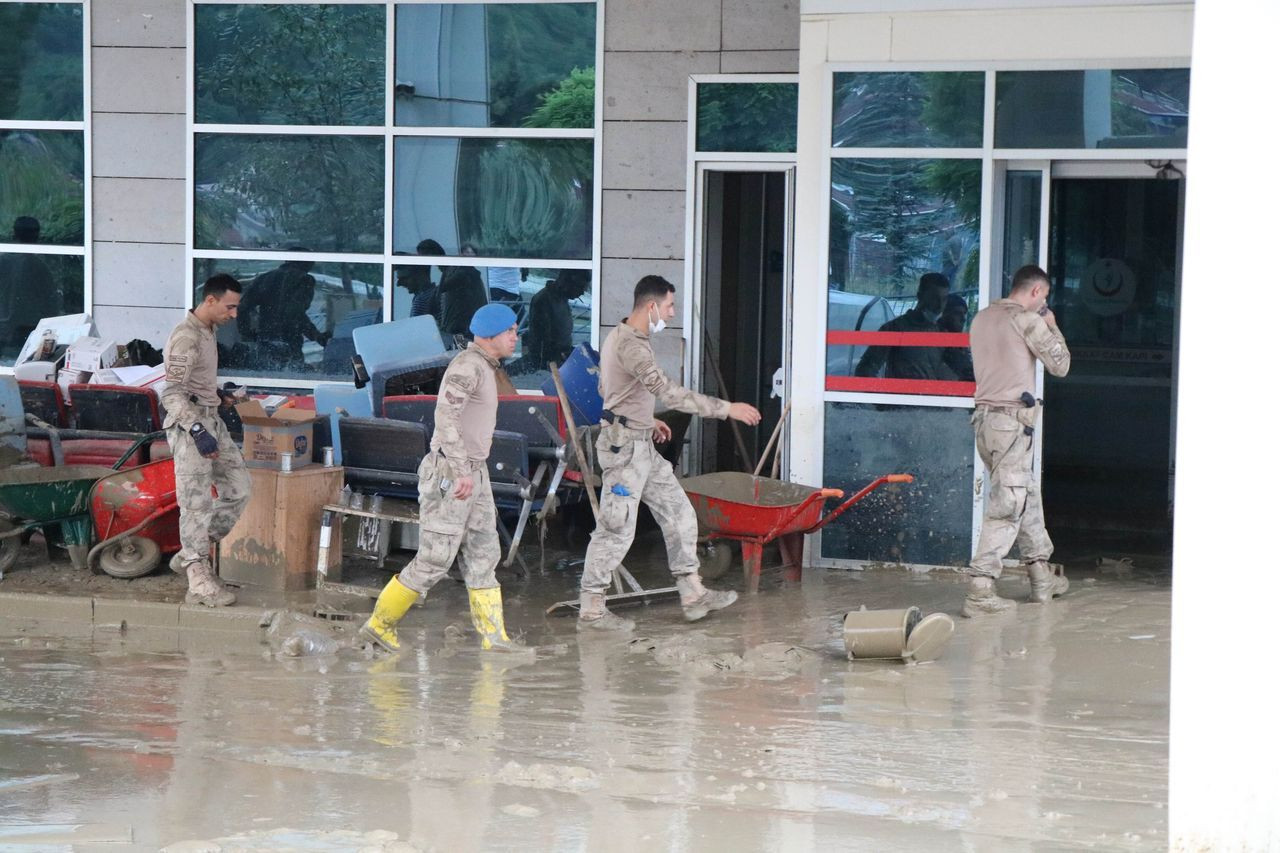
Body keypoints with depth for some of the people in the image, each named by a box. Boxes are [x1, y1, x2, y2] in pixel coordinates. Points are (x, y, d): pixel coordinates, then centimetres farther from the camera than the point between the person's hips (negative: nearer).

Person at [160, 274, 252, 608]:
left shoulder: (207, 333, 14)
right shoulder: (186, 338, -16)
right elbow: (172, 393, -22)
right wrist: (198, 431, -28)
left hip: (211, 422, 10)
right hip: (190, 426, -10)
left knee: (238, 488, 9)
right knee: (197, 503, -8)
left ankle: (191, 555, 16)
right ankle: (199, 581, -6)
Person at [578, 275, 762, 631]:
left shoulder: (621, 338, 12)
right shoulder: (631, 346, -22)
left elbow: (605, 389, 24)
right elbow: (669, 392, -31)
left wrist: (647, 421, 25)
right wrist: (726, 408, -31)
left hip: (642, 445, 10)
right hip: (625, 446, -10)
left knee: (678, 512, 11)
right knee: (617, 527, -4)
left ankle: (693, 594, 15)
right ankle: (591, 608, 5)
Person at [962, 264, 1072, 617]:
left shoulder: (982, 318, 14)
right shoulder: (1028, 320, -10)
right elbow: (1060, 364, -4)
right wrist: (1052, 327, 10)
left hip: (984, 417, 9)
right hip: (1013, 419, -9)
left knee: (1027, 494, 20)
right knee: (1006, 506, -8)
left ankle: (1041, 576, 28)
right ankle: (979, 591, -13)